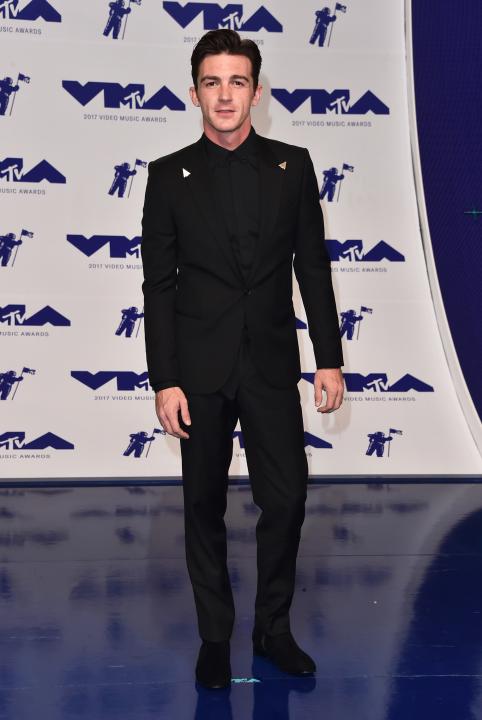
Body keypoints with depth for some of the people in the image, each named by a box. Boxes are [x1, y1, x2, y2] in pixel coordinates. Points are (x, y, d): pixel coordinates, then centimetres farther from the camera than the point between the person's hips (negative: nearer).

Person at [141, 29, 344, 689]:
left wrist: (329, 357, 1)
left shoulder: (292, 166, 4)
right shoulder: (169, 175, 1)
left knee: (287, 499, 3)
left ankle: (274, 628, 23)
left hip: (272, 366, 1)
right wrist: (164, 380, -6)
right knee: (204, 507, 9)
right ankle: (215, 637, 24)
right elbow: (159, 283, -1)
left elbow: (313, 267, 6)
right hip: (200, 370, -1)